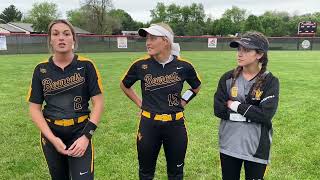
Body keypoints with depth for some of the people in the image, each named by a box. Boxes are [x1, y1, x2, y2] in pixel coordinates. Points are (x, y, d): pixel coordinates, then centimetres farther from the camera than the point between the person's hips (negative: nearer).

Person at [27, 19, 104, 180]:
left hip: (80, 133, -2)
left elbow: (98, 102, -8)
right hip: (51, 134, 3)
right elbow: (34, 108, 0)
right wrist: (52, 138, -10)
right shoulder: (41, 70, -1)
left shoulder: (86, 65, -8)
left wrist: (86, 136, -15)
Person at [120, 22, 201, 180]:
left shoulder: (183, 66, -7)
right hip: (149, 125, 0)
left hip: (175, 125, 0)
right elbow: (124, 85, 12)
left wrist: (183, 101, 4)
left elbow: (196, 87, 14)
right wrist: (139, 103, 5)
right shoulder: (141, 65, -7)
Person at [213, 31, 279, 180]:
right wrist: (250, 115, -15)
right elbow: (218, 110, -10)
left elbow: (266, 114, -19)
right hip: (229, 146, 2)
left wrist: (236, 105, -15)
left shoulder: (270, 81, -9)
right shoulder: (227, 78, -3)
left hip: (257, 148, -2)